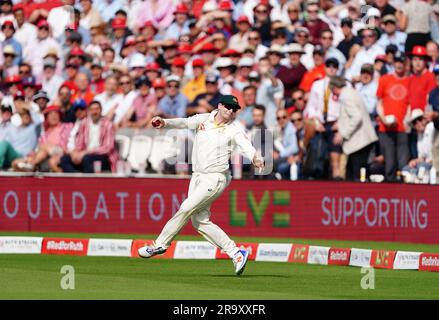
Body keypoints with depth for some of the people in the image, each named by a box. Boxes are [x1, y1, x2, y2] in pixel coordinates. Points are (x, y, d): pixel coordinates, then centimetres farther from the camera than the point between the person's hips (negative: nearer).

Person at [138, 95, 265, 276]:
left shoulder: (234, 130, -4)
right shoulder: (203, 120, 7)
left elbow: (246, 146, -19)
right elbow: (184, 123, -8)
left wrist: (255, 159, -42)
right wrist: (165, 123, -28)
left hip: (216, 178, -6)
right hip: (197, 177, 6)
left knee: (186, 209, -14)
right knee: (200, 221, 2)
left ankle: (160, 244, -2)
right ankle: (236, 254, 4)